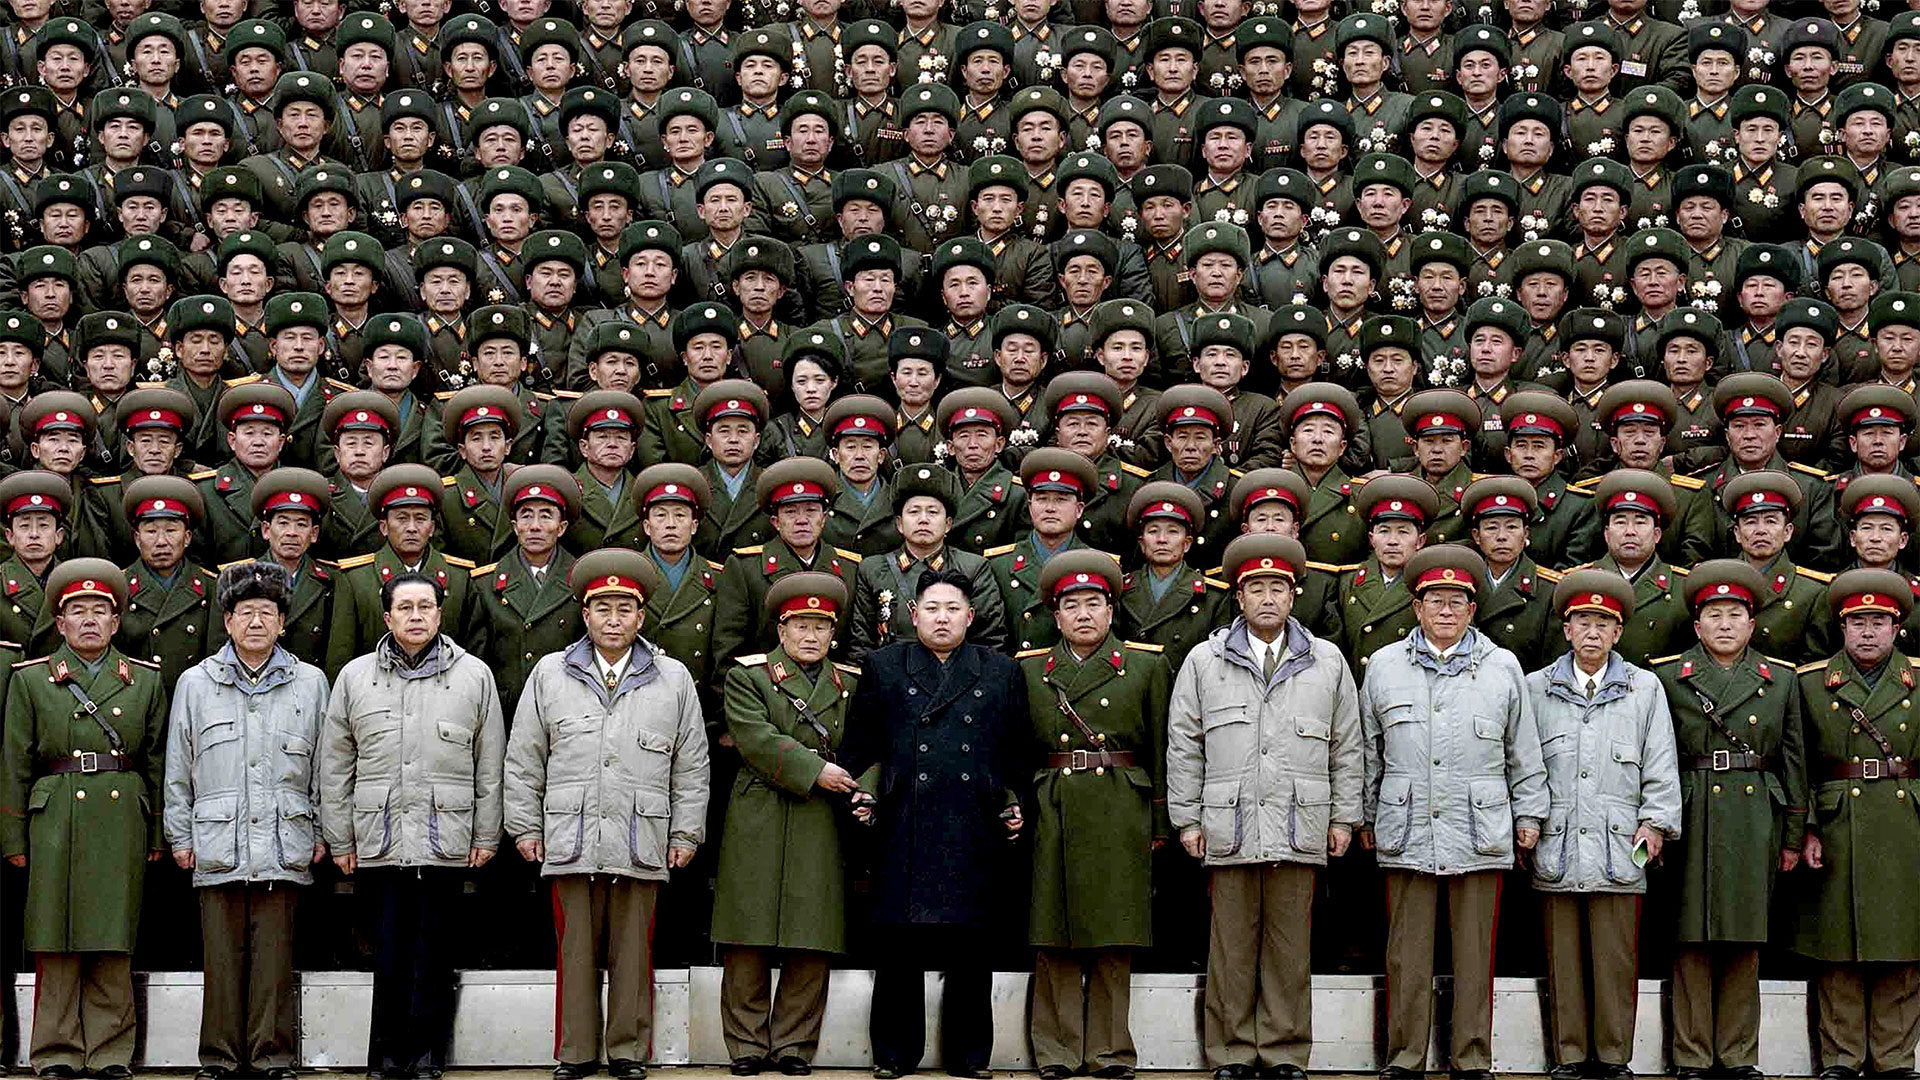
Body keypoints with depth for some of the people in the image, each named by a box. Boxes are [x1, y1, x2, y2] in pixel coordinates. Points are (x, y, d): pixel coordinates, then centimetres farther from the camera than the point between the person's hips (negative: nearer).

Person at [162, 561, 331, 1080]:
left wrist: (322, 833, 9)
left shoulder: (310, 683, 10)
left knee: (275, 955, -1)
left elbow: (324, 765, 13)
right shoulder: (195, 683, 10)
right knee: (221, 955, 1)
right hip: (217, 843, 0)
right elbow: (178, 769, 12)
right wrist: (180, 835, 9)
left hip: (283, 846, 0)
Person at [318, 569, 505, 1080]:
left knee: (433, 956, 3)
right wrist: (339, 840, 7)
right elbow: (334, 766, 11)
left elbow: (490, 764, 9)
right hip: (377, 842, 0)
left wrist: (486, 836, 5)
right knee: (388, 956, 1)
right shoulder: (355, 677, 9)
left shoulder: (474, 675, 7)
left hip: (446, 843, 0)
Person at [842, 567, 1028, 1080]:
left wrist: (1012, 804, 5)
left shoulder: (1001, 673, 14)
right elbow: (864, 744, 11)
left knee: (970, 950, 3)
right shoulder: (883, 666, 11)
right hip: (904, 830, -1)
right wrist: (864, 792, -1)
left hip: (974, 833, 1)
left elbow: (1014, 753, 16)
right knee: (899, 946, 0)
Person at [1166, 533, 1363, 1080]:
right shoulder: (1204, 661, 9)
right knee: (1232, 946, 1)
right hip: (1228, 827, 0)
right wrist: (1186, 819, 5)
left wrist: (1344, 817, 9)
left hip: (1299, 830, 1)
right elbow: (1183, 747, 9)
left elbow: (1346, 747, 13)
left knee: (1291, 946, 2)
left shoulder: (1327, 661, 11)